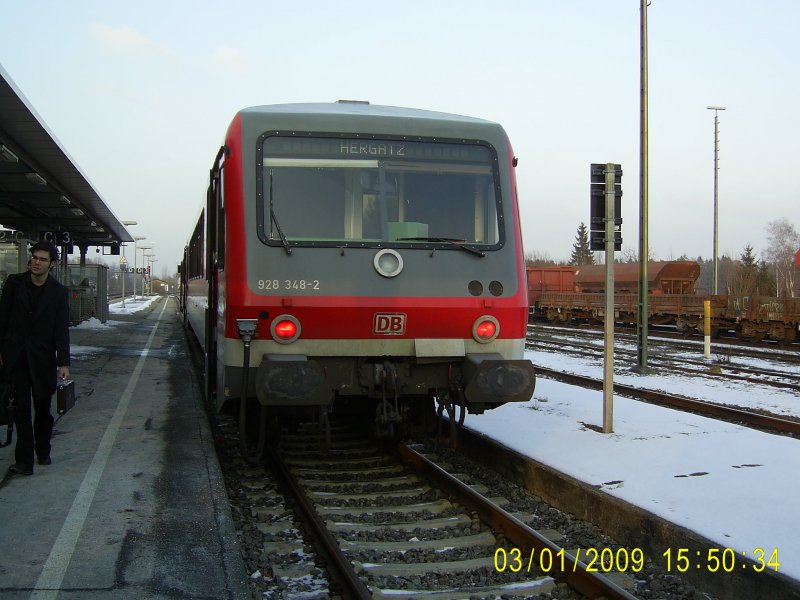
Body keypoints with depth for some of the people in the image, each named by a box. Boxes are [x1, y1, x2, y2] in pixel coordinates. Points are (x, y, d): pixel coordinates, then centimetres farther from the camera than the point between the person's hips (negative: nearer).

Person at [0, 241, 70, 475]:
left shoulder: (58, 292, 0)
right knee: (21, 407, -2)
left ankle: (43, 451, 27)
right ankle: (24, 461, -2)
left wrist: (63, 363, -6)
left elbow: (62, 330, -1)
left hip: (42, 357, 0)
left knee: (43, 408, 9)